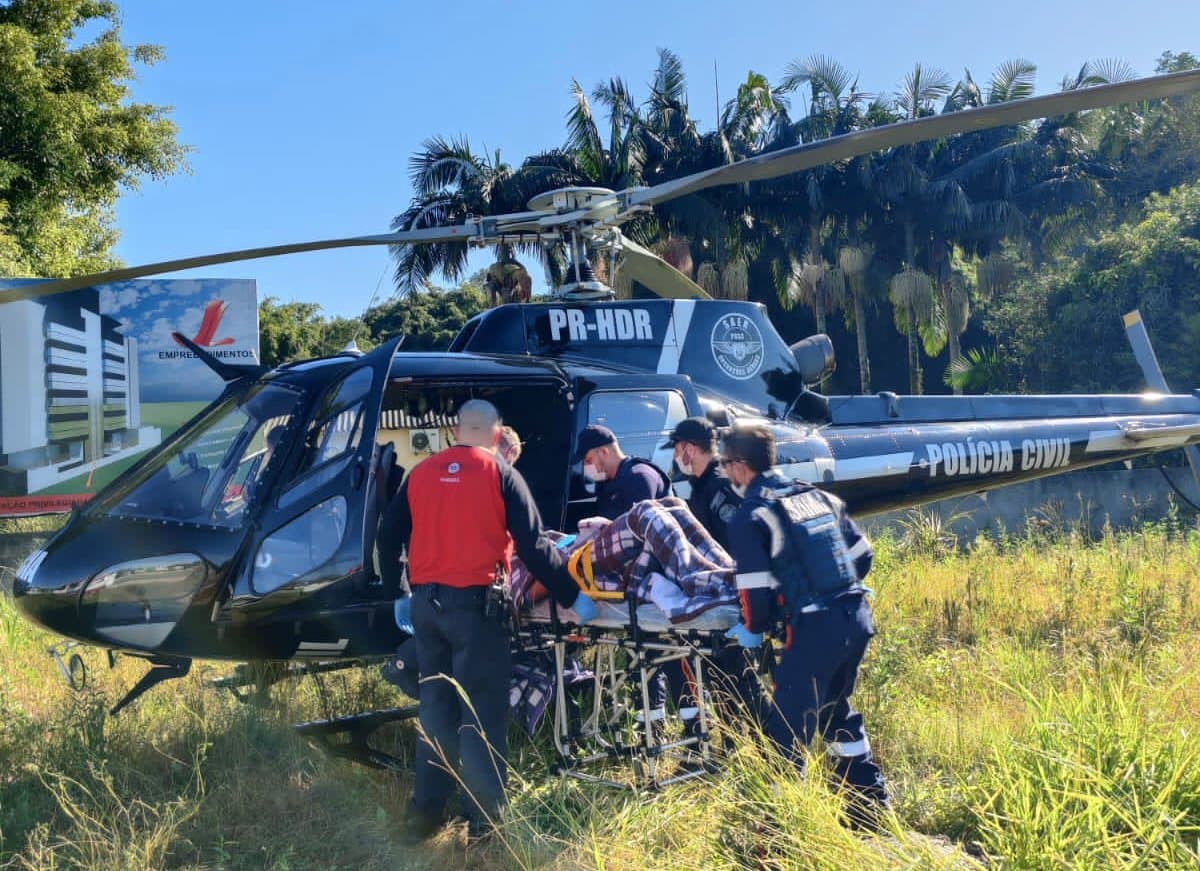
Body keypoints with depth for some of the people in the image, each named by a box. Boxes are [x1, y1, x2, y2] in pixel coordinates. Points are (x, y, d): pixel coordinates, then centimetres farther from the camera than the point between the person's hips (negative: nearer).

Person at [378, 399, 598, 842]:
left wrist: (399, 593, 26)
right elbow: (533, 545, -6)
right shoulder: (500, 474, -3)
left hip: (425, 602, 5)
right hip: (473, 603, -5)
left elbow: (391, 535, 13)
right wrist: (572, 595, 0)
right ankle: (484, 817, 2)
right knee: (482, 711, 1)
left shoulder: (420, 473, 9)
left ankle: (425, 811, 20)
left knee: (436, 706, 15)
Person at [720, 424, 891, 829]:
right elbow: (862, 555, 16)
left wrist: (752, 629, 7)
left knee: (787, 727, 1)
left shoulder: (749, 517, -6)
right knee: (835, 709, 27)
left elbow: (757, 592, -12)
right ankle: (872, 802, 36)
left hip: (813, 628, -8)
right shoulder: (819, 496, 14)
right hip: (857, 617, 8)